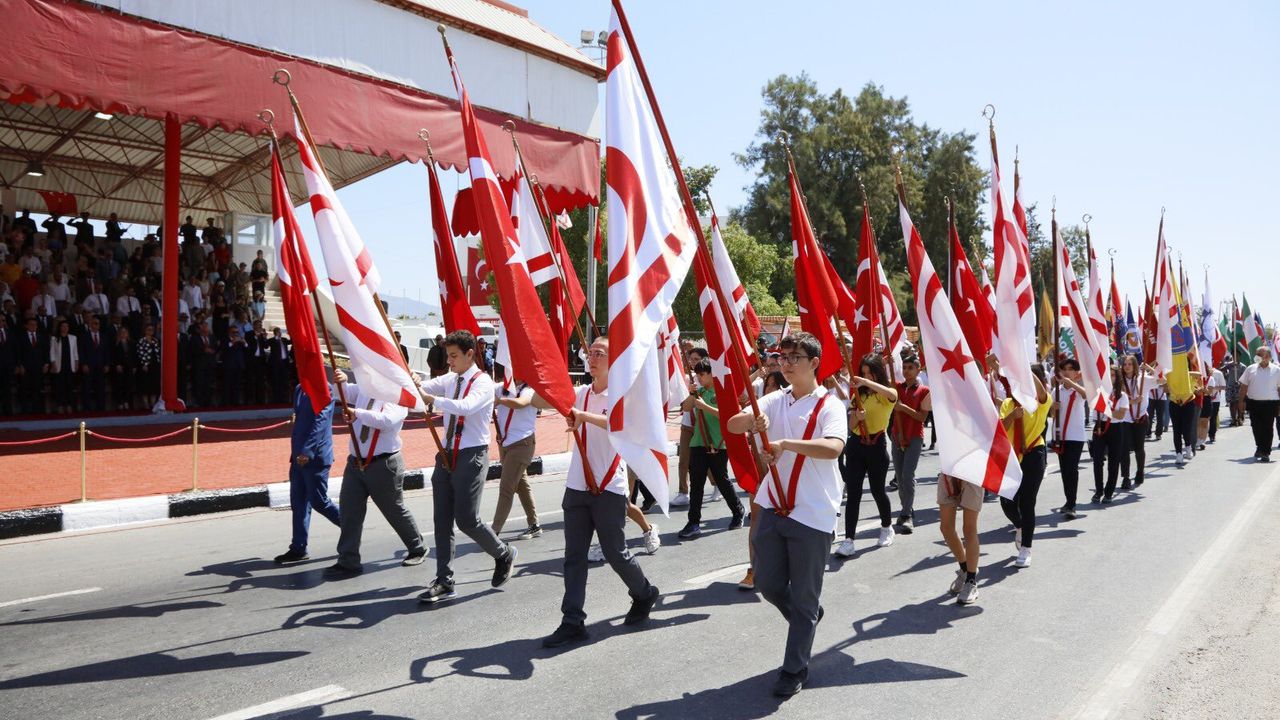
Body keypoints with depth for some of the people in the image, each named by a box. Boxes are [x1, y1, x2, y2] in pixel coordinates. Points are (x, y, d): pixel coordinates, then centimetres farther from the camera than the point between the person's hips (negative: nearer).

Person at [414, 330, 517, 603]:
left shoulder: (482, 382, -12)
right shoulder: (449, 379, 10)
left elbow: (466, 407, -31)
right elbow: (420, 387, -1)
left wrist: (431, 399, -39)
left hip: (471, 457, -7)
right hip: (447, 456, 7)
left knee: (466, 519, -4)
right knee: (442, 521, 6)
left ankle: (504, 554, 22)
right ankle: (444, 583, 13)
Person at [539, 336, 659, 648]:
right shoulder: (580, 393, 8)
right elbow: (540, 401, 1)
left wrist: (584, 415, -37)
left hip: (609, 489, -5)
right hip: (577, 487, 5)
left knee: (615, 553, 6)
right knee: (574, 556, 4)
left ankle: (644, 594, 34)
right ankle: (572, 622, 10)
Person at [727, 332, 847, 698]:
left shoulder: (829, 406, -8)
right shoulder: (774, 401, 7)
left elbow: (833, 447, -26)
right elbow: (732, 425, -6)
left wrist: (786, 443, -35)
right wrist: (752, 420, -27)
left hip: (812, 514, -5)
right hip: (773, 507, 5)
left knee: (804, 598, 5)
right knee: (768, 584, 15)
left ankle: (794, 670, 21)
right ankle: (807, 620, 44)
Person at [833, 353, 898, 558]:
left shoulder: (887, 395, -1)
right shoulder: (858, 395, 11)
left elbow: (892, 394, -29)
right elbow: (851, 427, 9)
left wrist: (867, 382, -39)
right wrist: (856, 417, -14)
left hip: (877, 445, -3)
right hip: (856, 444, 3)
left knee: (877, 490, 9)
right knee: (853, 493, -4)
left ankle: (887, 528, 36)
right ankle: (848, 540, -6)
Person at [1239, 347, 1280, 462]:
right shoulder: (1250, 369, 6)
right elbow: (1244, 386, 9)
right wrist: (1242, 401, 3)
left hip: (1270, 404, -2)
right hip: (1254, 403, 2)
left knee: (1268, 428, 0)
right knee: (1256, 427, 6)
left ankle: (1265, 452, 5)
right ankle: (1260, 448, 26)